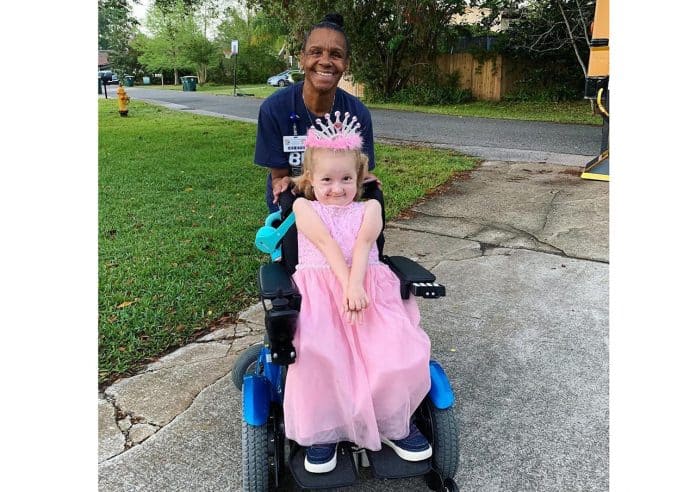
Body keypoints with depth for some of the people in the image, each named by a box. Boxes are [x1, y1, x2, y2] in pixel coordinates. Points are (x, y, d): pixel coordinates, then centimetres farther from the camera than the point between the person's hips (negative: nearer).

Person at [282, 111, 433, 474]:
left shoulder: (369, 207, 17)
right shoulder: (304, 207, 13)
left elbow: (363, 243, -4)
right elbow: (327, 244, -6)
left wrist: (356, 285, -23)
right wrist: (346, 285, -20)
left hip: (369, 285, 2)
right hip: (319, 288, -1)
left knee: (400, 352, -20)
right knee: (316, 354, -29)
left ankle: (393, 422, 9)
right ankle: (322, 429, -2)